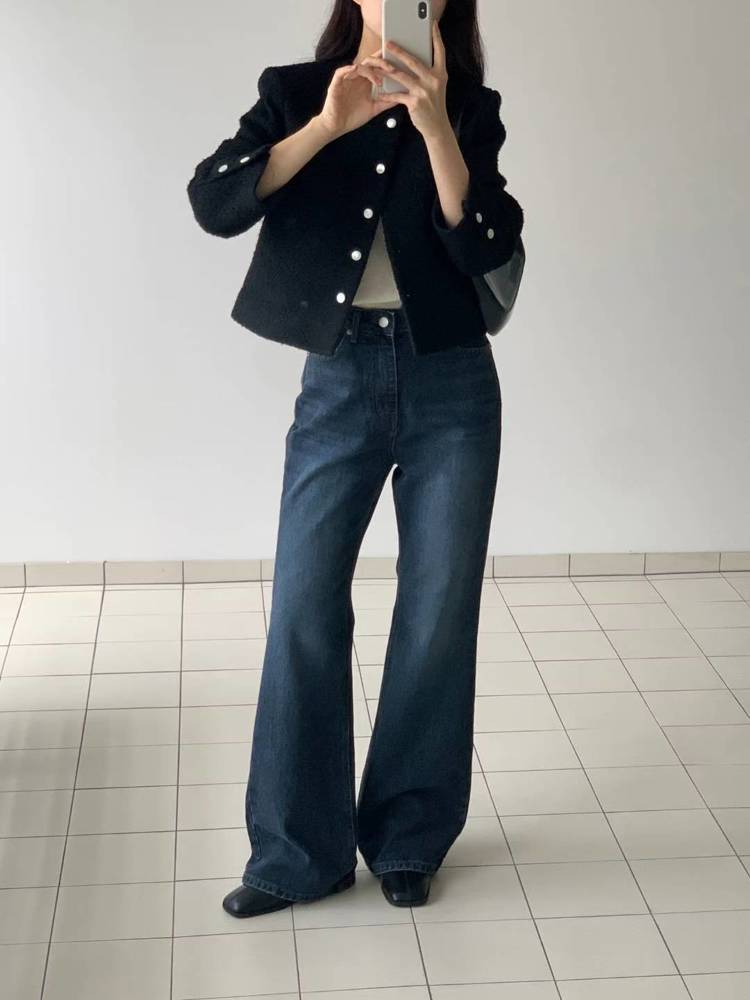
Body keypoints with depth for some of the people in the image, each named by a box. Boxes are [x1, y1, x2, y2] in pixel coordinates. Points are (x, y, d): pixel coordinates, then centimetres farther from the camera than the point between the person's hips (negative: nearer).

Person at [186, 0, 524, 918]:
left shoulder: (470, 108, 3)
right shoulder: (295, 92, 3)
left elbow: (486, 246, -10)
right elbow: (214, 203, -12)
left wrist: (435, 126, -21)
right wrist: (328, 124, -22)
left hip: (450, 385, 0)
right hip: (339, 380, 0)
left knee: (439, 611, 4)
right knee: (304, 610, -2)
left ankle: (409, 837, 19)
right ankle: (300, 850, 10)